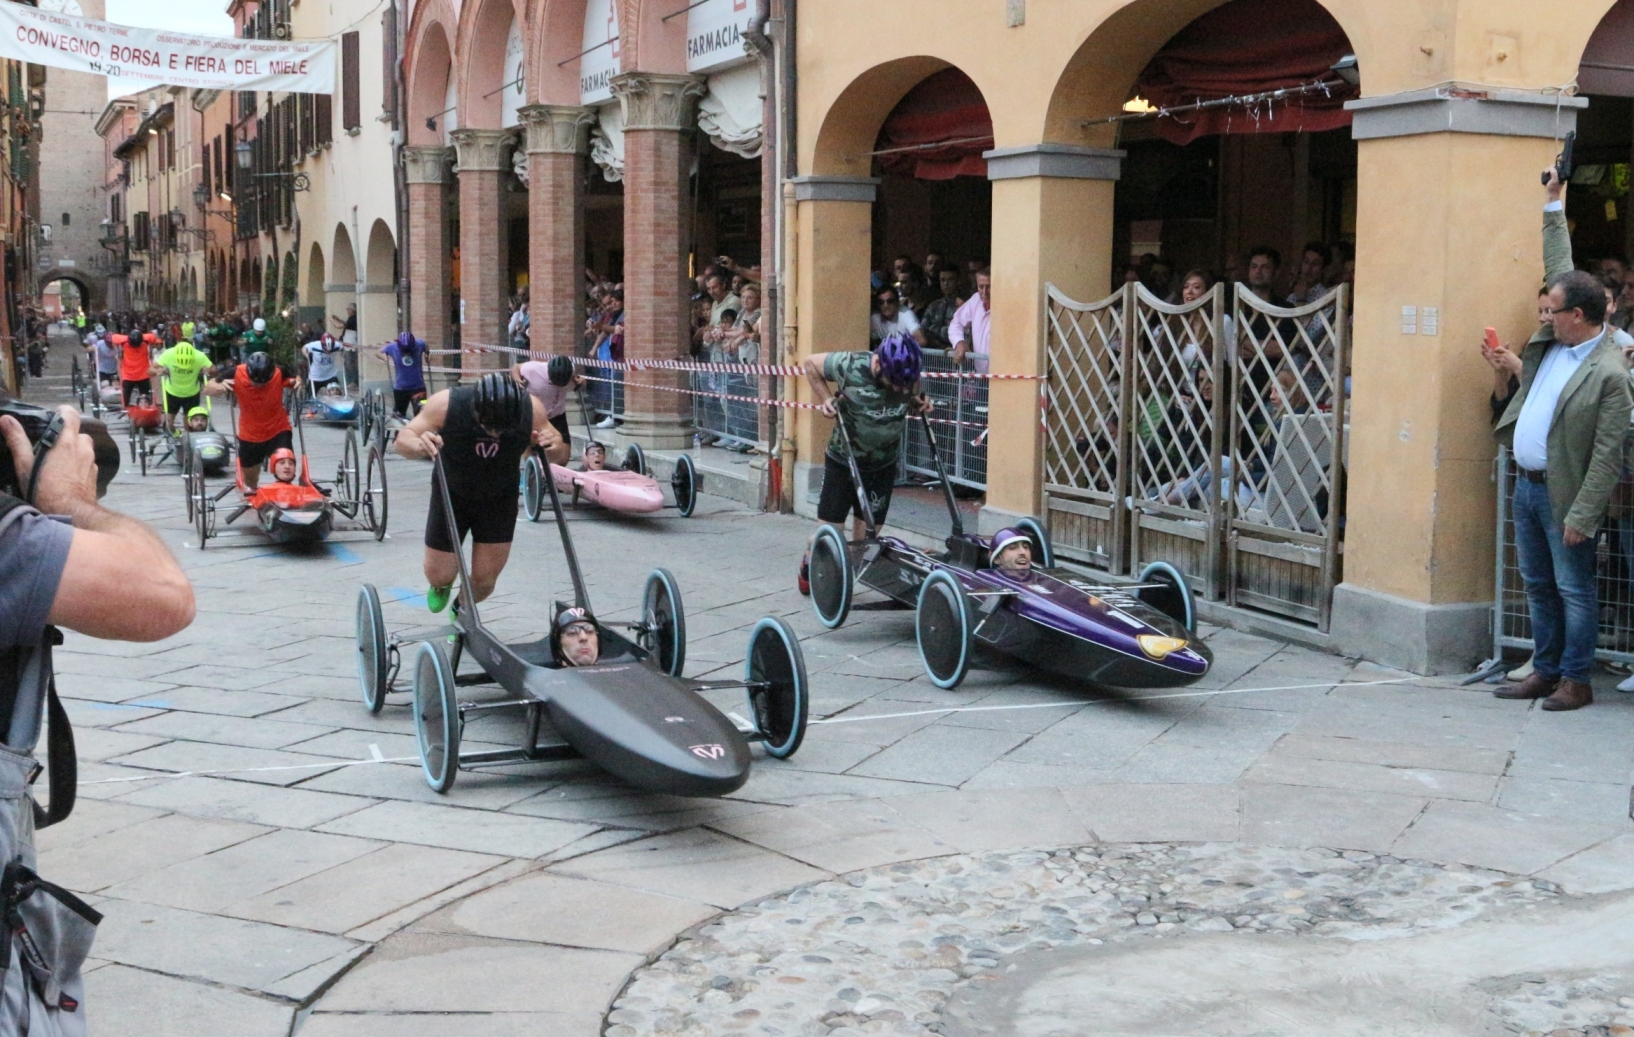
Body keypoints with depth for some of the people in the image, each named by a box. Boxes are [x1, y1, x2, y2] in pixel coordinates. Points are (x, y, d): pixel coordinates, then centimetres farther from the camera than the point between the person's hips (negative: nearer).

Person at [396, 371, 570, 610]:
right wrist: (419, 446, -46)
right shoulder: (446, 404, -32)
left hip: (500, 499, 1)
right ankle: (443, 586, 46)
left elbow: (561, 456, -12)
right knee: (439, 576, 5)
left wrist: (554, 448, -38)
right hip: (452, 495, -1)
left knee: (484, 582, 4)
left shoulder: (531, 410, -28)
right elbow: (403, 438, -22)